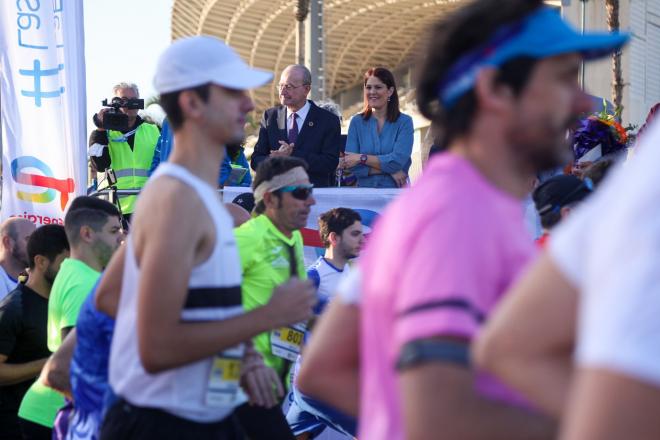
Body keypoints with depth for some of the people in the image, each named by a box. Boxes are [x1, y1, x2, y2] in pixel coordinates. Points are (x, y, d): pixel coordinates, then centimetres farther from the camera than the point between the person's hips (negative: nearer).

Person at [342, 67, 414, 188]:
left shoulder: (404, 122, 4)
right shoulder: (357, 122, 9)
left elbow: (398, 160, -7)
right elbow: (350, 165, 0)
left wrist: (361, 158, -4)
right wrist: (388, 169, -8)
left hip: (395, 190, -2)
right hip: (365, 190, 2)